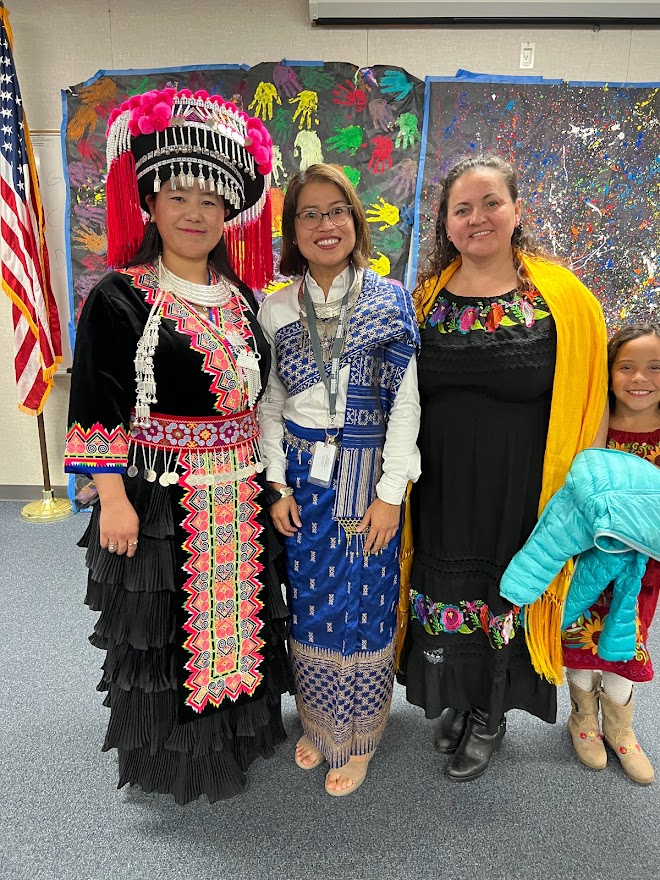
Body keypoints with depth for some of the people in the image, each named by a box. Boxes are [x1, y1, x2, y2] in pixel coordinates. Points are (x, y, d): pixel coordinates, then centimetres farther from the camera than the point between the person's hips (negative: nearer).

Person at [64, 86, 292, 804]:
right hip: (157, 495, -5)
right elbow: (98, 408, -11)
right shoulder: (120, 298, -8)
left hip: (239, 495, 6)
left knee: (239, 613, 19)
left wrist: (268, 478, 13)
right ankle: (167, 754, 35)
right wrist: (113, 498, -16)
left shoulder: (240, 298, 9)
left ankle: (238, 731, 43)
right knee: (160, 629, 10)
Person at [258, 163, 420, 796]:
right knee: (308, 603, 12)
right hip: (302, 477, 2)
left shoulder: (390, 302, -3)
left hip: (366, 477, -2)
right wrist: (278, 485, -1)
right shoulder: (276, 308, 3)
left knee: (363, 605, 7)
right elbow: (270, 405, 5)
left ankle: (357, 738, 31)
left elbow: (406, 402, -6)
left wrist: (390, 492, -9)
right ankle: (316, 724, 37)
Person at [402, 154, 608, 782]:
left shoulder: (562, 298, -8)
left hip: (520, 489, -2)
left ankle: (490, 713, 41)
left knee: (506, 595, 14)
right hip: (441, 486, 3)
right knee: (443, 587, 17)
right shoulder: (426, 297, 0)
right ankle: (455, 700, 44)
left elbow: (589, 401, -3)